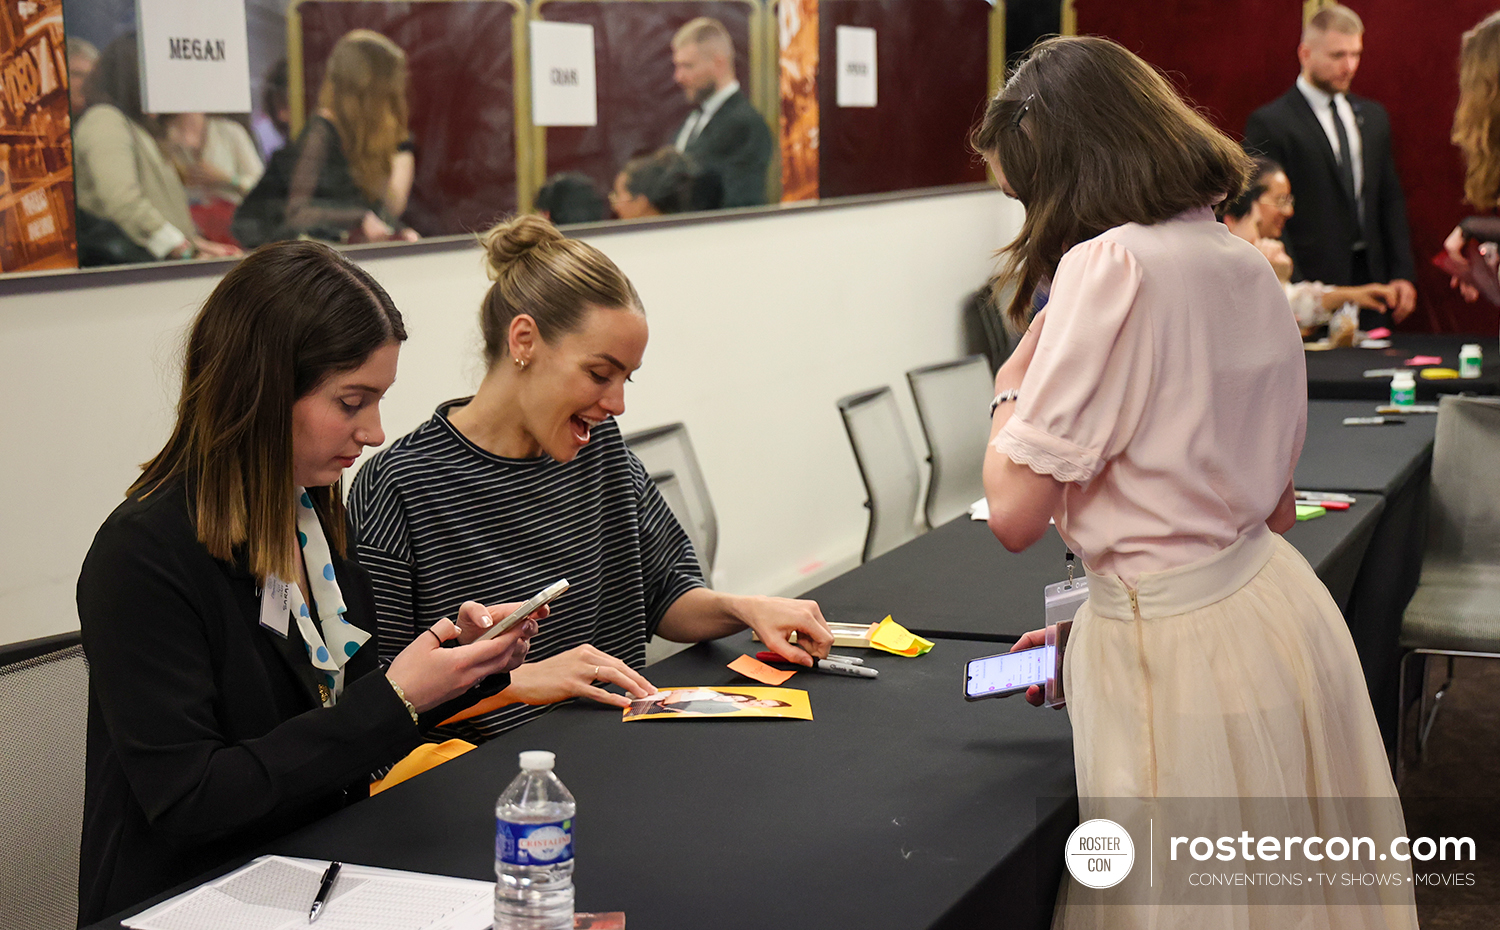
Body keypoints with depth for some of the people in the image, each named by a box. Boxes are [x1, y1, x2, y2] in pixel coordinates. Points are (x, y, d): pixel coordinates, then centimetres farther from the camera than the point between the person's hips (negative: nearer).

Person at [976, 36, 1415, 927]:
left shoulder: (1113, 264, -17)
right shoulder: (1247, 264, 9)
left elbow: (1015, 512, -18)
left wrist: (1012, 385, 0)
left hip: (1183, 653, -8)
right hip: (1283, 609, 9)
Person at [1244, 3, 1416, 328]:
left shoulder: (1373, 116, 16)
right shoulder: (1269, 124, -6)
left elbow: (1390, 200, 18)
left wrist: (1402, 273, 9)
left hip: (1370, 277, 6)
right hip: (1311, 283, -6)